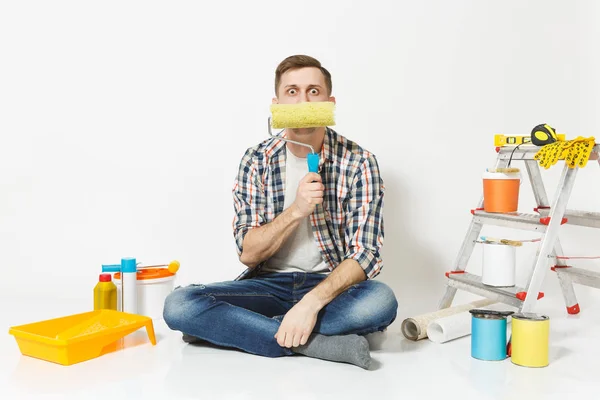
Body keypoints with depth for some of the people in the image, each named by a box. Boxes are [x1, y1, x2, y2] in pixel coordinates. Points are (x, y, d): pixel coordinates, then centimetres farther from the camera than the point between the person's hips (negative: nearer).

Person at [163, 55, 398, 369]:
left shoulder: (358, 163, -8)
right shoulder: (256, 160, -2)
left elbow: (365, 255, -13)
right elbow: (248, 253, -6)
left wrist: (311, 303, -30)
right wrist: (296, 210, -23)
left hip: (331, 285, -1)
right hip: (269, 284, 2)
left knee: (382, 301, -35)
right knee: (178, 305, -22)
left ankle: (227, 328, -22)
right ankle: (319, 344, -25)